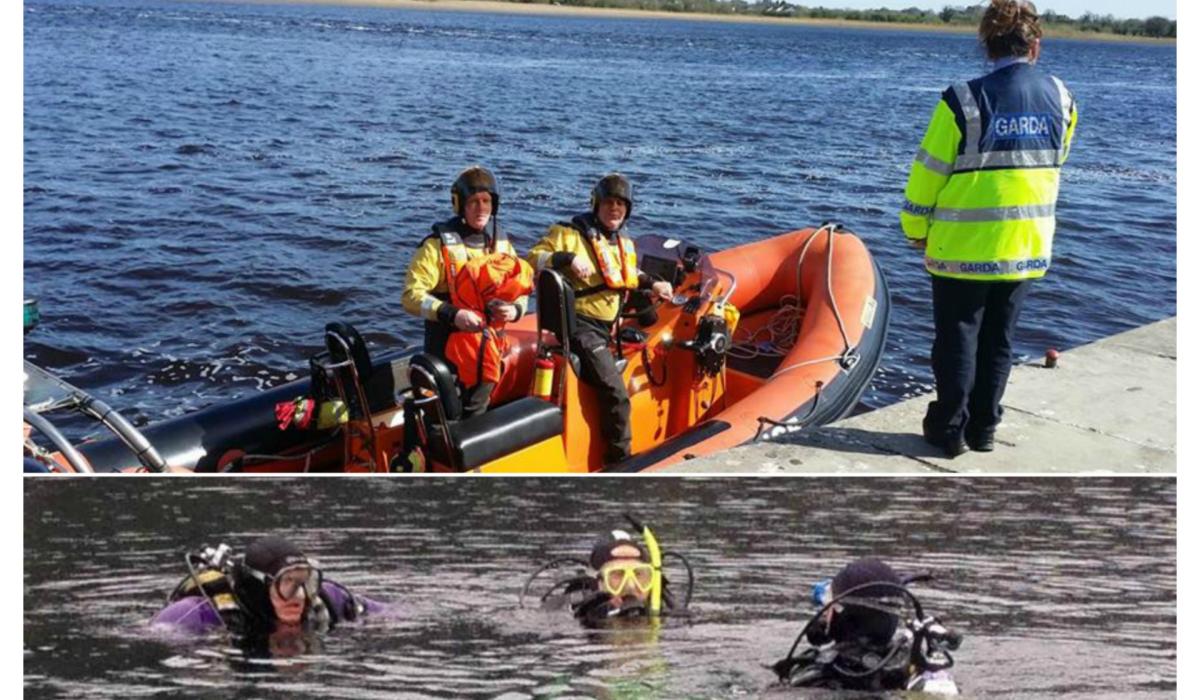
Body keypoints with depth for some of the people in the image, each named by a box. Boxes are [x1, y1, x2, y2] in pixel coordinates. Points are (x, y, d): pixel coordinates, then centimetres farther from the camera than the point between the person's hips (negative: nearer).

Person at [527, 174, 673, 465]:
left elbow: (630, 276, 33)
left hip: (608, 327, 9)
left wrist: (651, 284, 14)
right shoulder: (571, 233, -7)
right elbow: (534, 258, -12)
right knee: (616, 394, -18)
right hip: (582, 325, -9)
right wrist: (567, 258, -28)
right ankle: (619, 459, -6)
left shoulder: (625, 244, 16)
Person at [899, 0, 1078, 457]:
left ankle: (950, 430, 14)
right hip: (1028, 246, 4)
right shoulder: (1059, 98, -1)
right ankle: (984, 428, 23)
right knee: (999, 340, 15)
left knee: (957, 339, 8)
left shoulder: (964, 101, -14)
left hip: (964, 247, -4)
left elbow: (929, 171, -9)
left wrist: (915, 227, 3)